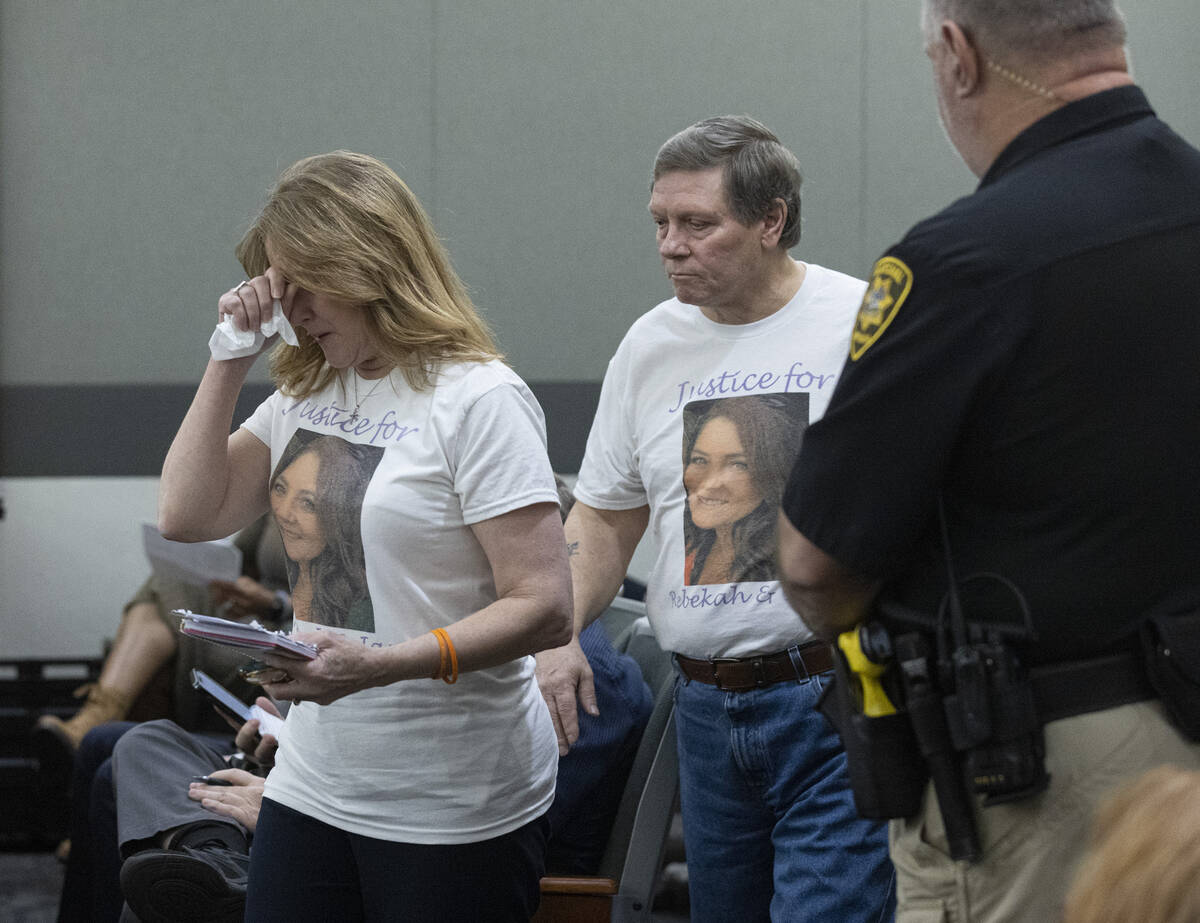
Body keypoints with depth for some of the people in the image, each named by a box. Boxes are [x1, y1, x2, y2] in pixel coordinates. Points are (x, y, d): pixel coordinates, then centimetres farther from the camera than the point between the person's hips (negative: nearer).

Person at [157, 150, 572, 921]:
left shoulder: (480, 399, -11)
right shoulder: (306, 393, 13)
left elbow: (546, 609, -17)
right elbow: (187, 517, 9)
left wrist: (377, 666, -28)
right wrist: (230, 362, 3)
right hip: (313, 790, 7)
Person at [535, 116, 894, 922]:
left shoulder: (863, 325, -6)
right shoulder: (651, 346, 11)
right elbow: (604, 518, 18)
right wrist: (559, 635, 2)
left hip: (834, 703, -6)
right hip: (706, 709, 6)